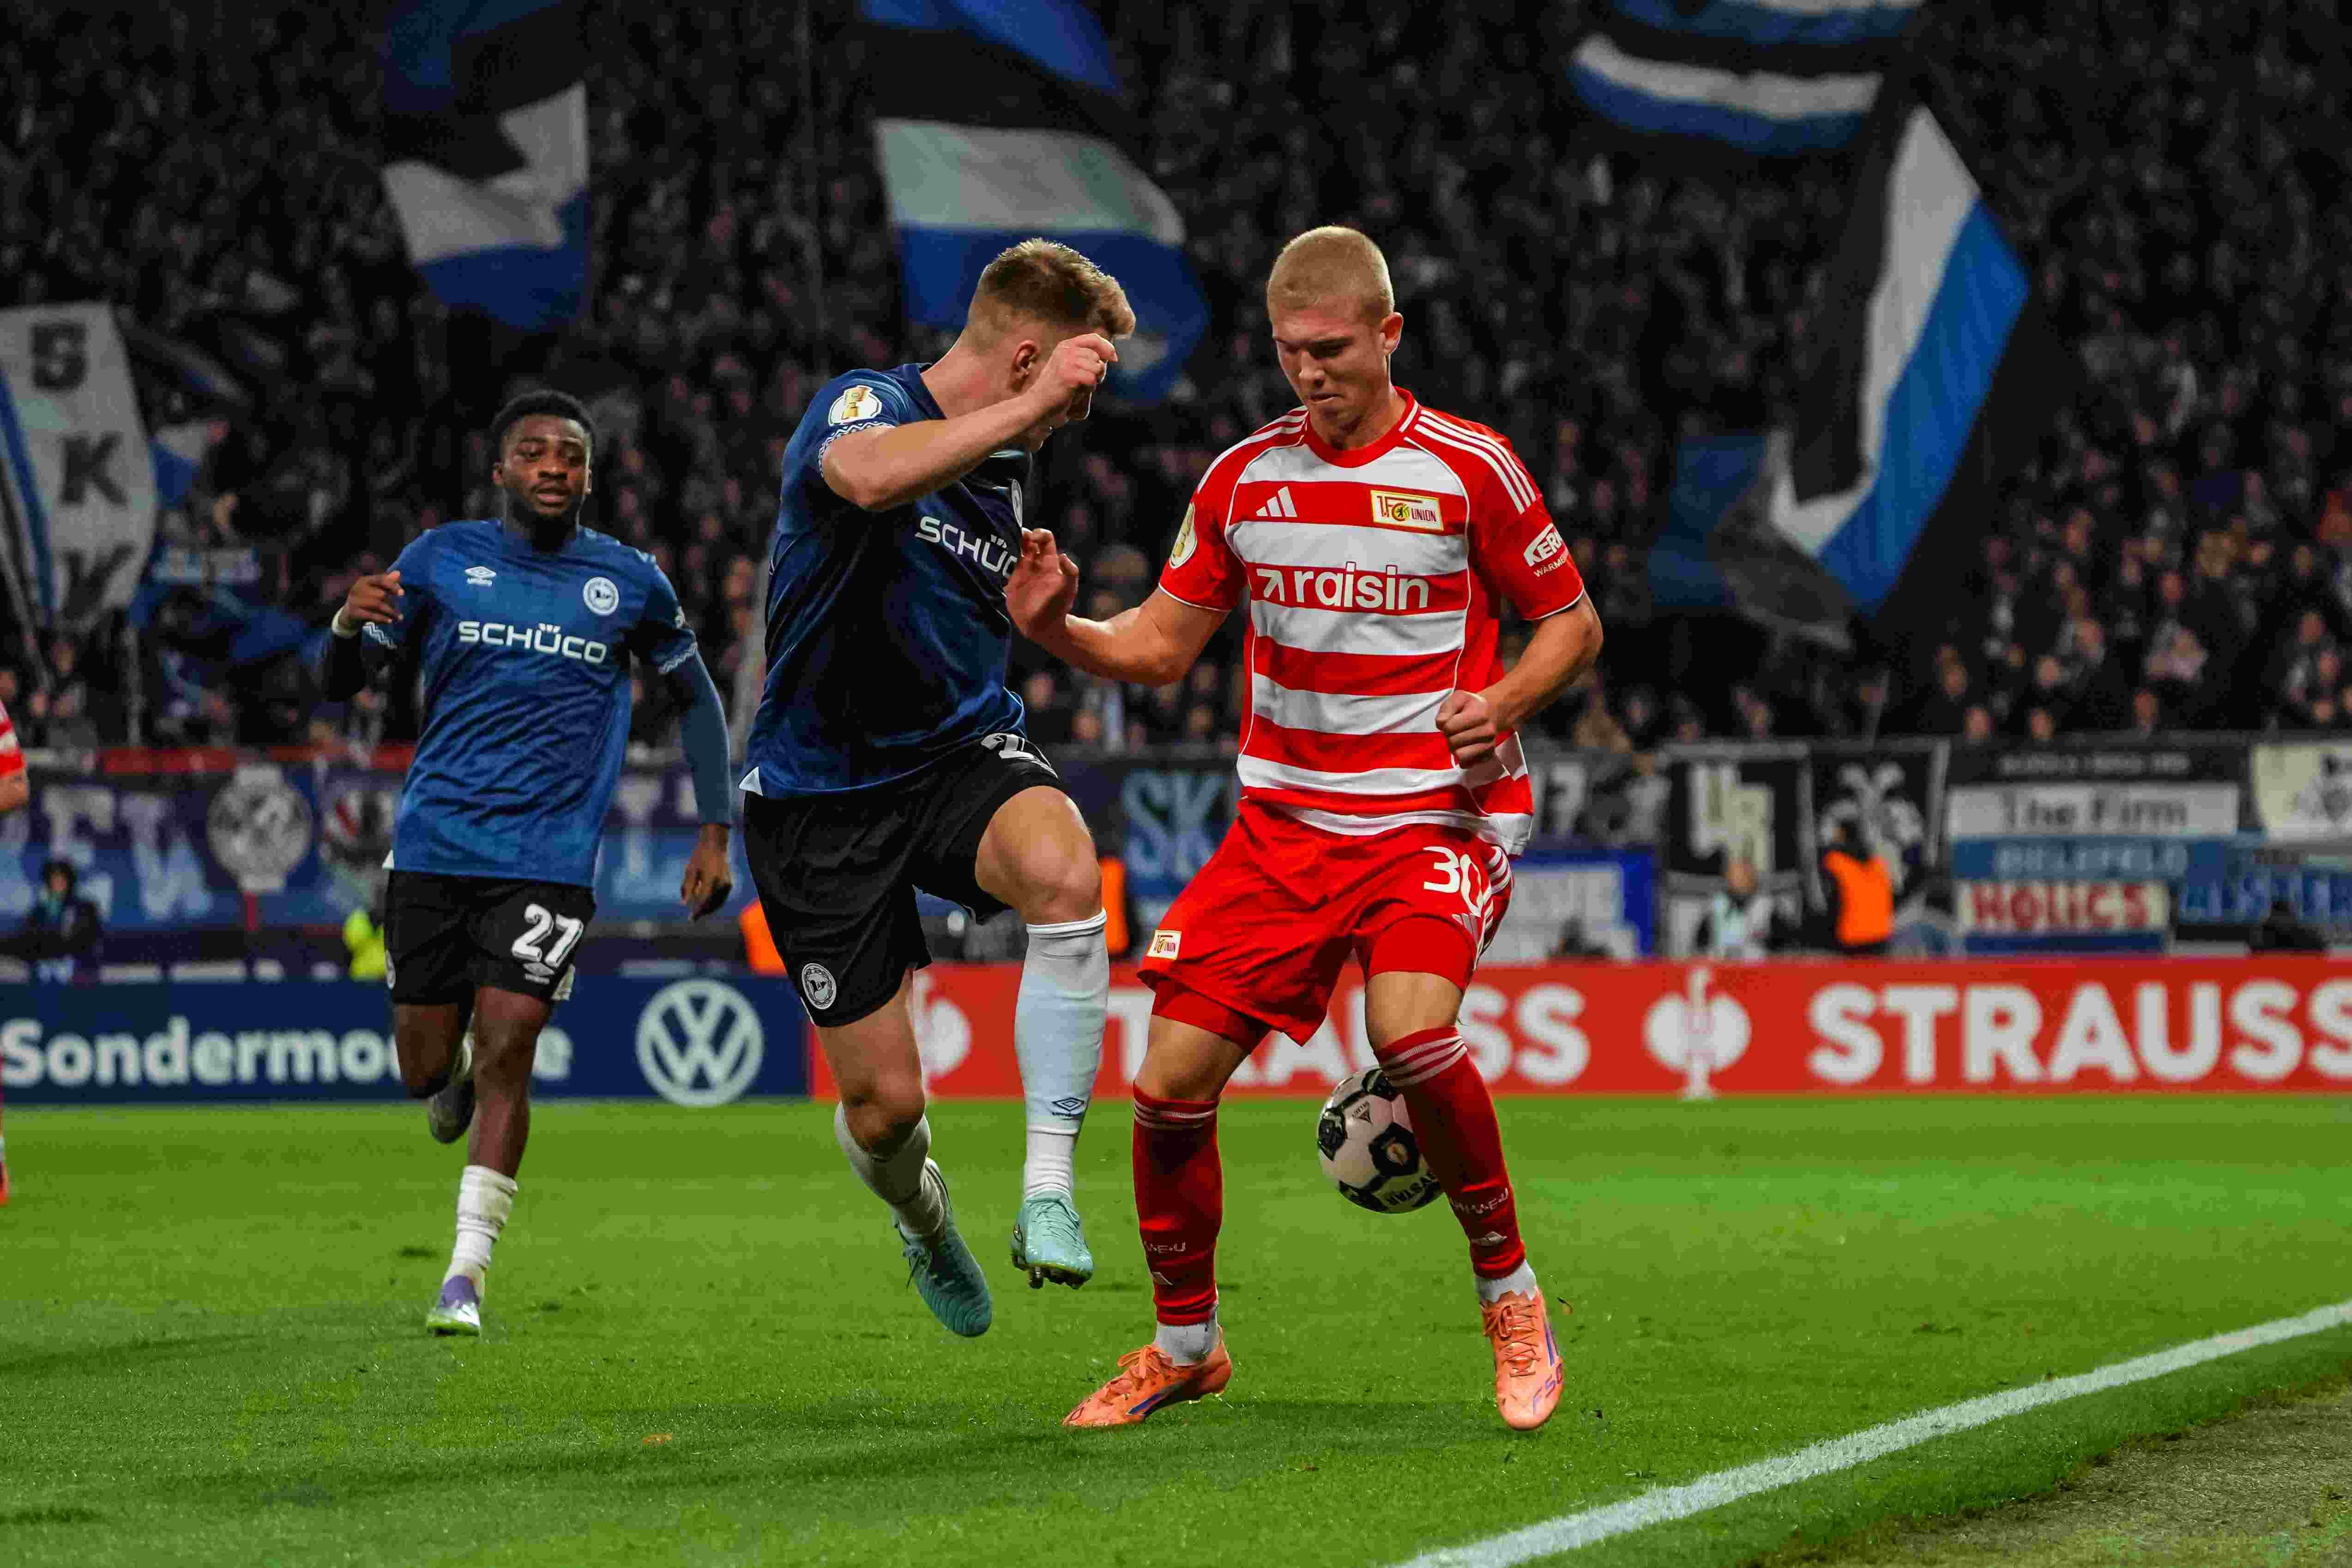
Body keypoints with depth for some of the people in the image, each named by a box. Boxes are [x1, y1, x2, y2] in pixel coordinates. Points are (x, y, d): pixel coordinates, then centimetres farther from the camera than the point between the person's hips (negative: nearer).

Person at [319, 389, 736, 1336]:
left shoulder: (630, 583, 6)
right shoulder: (442, 559, 5)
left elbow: (696, 696, 20)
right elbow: (340, 688, 5)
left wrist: (715, 831, 12)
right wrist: (350, 627, -18)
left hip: (550, 858, -1)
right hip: (434, 847, 1)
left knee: (507, 1052, -13)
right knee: (426, 1067, 4)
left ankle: (466, 1276, -6)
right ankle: (452, 1079, 42)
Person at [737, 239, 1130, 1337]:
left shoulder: (1004, 474, 11)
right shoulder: (864, 404, -12)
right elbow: (871, 475, -40)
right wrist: (1028, 407, -37)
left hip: (960, 752, 5)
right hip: (820, 792, -5)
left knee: (1064, 871, -33)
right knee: (884, 1103, -3)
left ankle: (1048, 1191, -28)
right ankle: (925, 1224, 36)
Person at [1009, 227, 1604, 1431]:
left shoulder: (1468, 468, -4)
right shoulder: (1244, 477, 6)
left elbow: (1572, 622, 4)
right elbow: (1159, 646, 10)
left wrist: (1504, 701, -15)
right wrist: (1059, 628, -10)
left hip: (1436, 814, -4)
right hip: (1281, 823, 4)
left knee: (1409, 1029, -31)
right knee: (1169, 1082, -5)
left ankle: (1510, 1298, -8)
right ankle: (1185, 1344, 17)